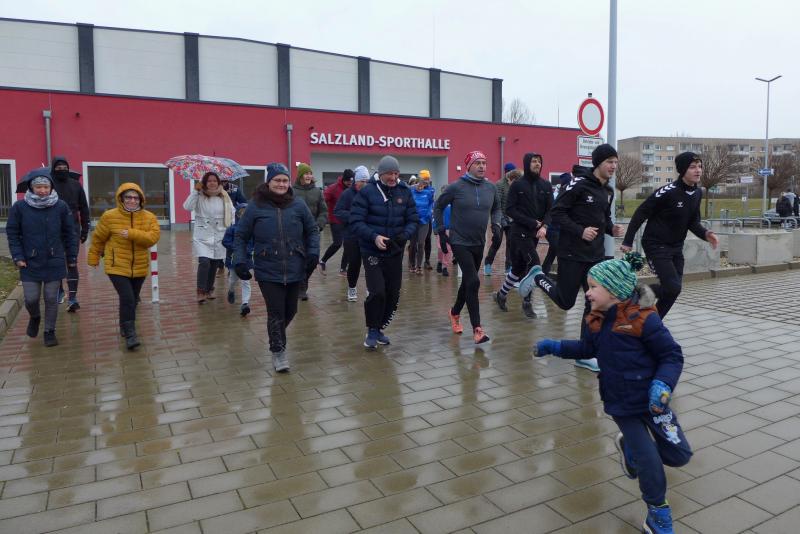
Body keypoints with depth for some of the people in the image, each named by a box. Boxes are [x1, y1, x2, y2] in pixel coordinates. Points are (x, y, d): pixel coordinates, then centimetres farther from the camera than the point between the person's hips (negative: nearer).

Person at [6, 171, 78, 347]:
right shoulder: (19, 207, -5)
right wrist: (17, 257, -6)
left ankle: (50, 331, 24)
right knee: (31, 299, 3)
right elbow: (12, 233, 2)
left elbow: (70, 234, 3)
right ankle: (35, 317, 37)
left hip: (55, 263, 0)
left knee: (51, 299, 7)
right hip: (30, 264, 0)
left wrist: (72, 258, 4)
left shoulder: (61, 207, -4)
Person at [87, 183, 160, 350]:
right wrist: (93, 257, 13)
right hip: (117, 267, -3)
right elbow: (98, 238, 5)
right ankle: (130, 335, -7)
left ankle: (125, 326, 40)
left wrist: (132, 234, -29)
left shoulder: (149, 217, -4)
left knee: (133, 300, 16)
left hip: (139, 268, 3)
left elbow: (153, 237, -18)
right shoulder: (109, 216, -7)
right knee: (127, 299, -15)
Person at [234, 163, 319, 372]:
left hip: (295, 270, 3)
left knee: (290, 310, 13)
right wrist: (240, 261, -5)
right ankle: (278, 351, 17)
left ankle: (276, 335, 44)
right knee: (276, 313, -3)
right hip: (268, 272, -3)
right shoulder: (255, 206, -3)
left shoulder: (298, 205, 2)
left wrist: (313, 252, -1)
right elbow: (240, 236, 4)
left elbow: (312, 230, 13)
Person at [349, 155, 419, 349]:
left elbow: (413, 219, 5)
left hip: (395, 252, 4)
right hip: (372, 251, -4)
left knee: (393, 294, 9)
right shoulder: (367, 192, -9)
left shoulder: (405, 192, 2)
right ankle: (372, 331, 7)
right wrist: (374, 237, -25)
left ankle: (379, 328, 29)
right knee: (377, 291, -14)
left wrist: (405, 234, -15)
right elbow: (356, 221, -12)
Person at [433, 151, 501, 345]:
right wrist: (441, 231, -2)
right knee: (473, 282, -14)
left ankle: (455, 313, 40)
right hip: (460, 242, -5)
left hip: (479, 243, 5)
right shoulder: (456, 187, -10)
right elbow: (438, 206, 2)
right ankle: (477, 329, -9)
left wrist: (496, 224, 2)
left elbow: (496, 208, 19)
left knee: (467, 282, 16)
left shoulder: (491, 187, 2)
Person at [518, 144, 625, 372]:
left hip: (596, 255, 7)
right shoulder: (579, 184, -13)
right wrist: (580, 231, -23)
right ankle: (538, 277, 31)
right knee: (565, 301, 4)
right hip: (572, 254, -7)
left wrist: (612, 228, 2)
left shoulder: (608, 191, 12)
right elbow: (557, 212, -15)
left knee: (595, 304, 3)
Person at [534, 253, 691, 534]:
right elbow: (587, 348, 18)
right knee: (649, 462, -2)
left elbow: (672, 355, -15)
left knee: (679, 455, 8)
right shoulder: (596, 321, -2)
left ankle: (629, 446, 34)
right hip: (621, 405, 2)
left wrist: (663, 384, -31)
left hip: (651, 400, -2)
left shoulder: (643, 319, -21)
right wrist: (555, 347, 10)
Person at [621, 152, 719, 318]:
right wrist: (627, 241, -15)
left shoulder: (697, 192, 3)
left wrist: (705, 234, -11)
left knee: (672, 289, 7)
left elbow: (693, 222, 10)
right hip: (657, 246, -8)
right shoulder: (668, 191, -20)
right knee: (672, 288, -16)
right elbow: (640, 214, -15)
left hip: (676, 247, 8)